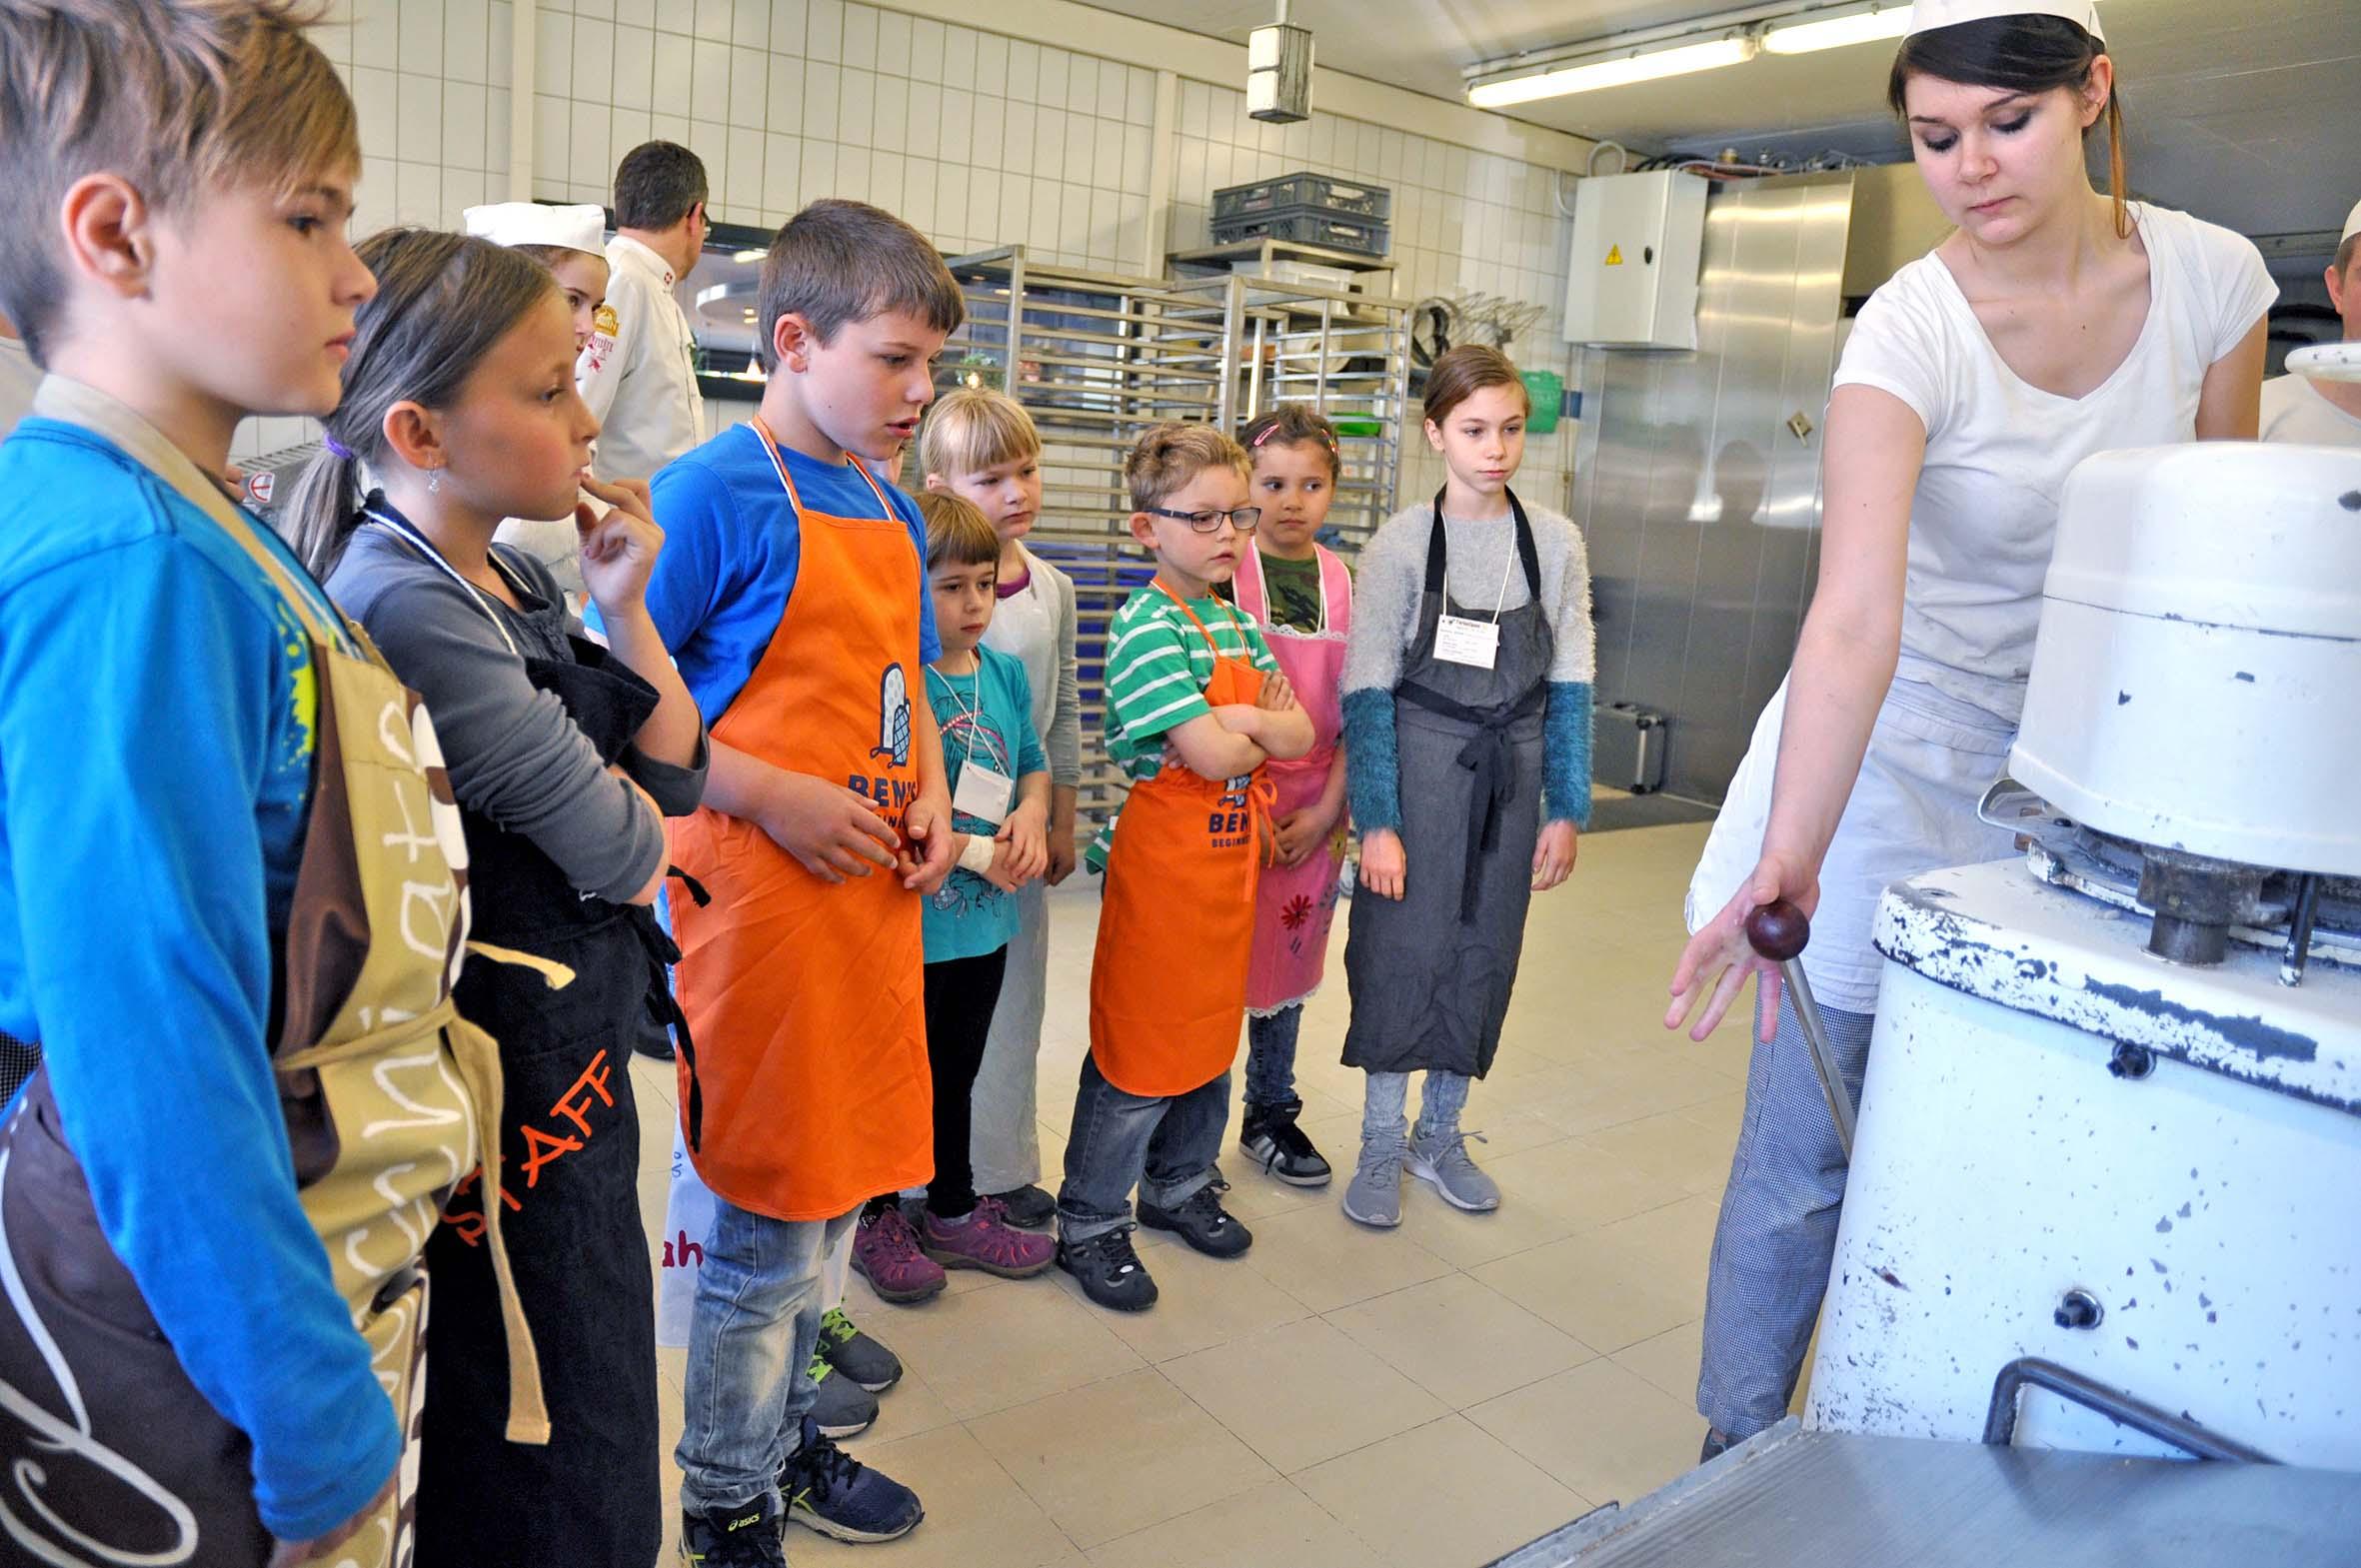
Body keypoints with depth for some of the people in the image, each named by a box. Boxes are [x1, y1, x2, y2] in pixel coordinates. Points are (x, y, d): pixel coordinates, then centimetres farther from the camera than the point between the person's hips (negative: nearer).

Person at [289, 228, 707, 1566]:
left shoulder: (512, 576, 6)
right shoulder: (403, 600, -22)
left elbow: (676, 771, 8)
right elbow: (619, 852, -21)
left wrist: (625, 607, -3)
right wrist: (620, 811, 1)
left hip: (577, 1043, 9)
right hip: (504, 1067, -9)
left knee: (593, 1411, 24)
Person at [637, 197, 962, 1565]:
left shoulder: (892, 509, 12)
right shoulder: (717, 494, -13)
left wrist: (928, 791, 5)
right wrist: (778, 800, -19)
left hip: (874, 891, 8)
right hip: (761, 890, -8)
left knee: (830, 1197, 19)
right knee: (767, 1228, 5)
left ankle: (784, 1430, 41)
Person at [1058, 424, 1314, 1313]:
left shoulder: (1237, 623, 10)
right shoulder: (1147, 626, -16)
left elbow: (1301, 735, 4)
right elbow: (1212, 755, -24)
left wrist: (1240, 720, -14)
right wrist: (1268, 732, -4)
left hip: (1233, 857, 8)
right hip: (1163, 861, -8)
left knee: (1210, 1031, 18)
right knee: (1139, 1047, 0)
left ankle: (1180, 1185, 37)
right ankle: (1089, 1226, 15)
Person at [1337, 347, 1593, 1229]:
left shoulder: (1554, 543, 0)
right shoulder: (1401, 544, -7)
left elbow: (1569, 688, 4)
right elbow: (1368, 692, -8)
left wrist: (1566, 809, 0)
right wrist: (1375, 821, -12)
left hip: (1510, 775, 3)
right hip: (1418, 767, -3)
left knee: (1484, 956, 11)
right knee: (1400, 953, 3)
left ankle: (1440, 1132, 29)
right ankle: (1380, 1146, 20)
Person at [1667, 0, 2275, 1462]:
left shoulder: (2212, 276, -6)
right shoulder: (1909, 336, -21)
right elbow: (1856, 617, -35)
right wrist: (1789, 857, -48)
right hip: (1896, 753, -4)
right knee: (1805, 1154, 0)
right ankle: (1739, 1455, 23)